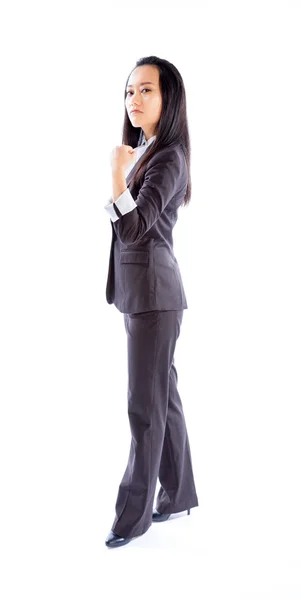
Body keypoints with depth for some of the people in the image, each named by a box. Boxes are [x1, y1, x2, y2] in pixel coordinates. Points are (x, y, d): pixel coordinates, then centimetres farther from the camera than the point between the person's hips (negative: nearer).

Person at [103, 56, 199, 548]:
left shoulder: (168, 158, -13)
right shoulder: (144, 152, 15)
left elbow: (133, 229, -21)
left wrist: (118, 176, -32)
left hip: (153, 289, -9)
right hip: (136, 287, 9)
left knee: (145, 404, -3)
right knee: (162, 395, 14)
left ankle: (134, 512, 7)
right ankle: (178, 493, 24)